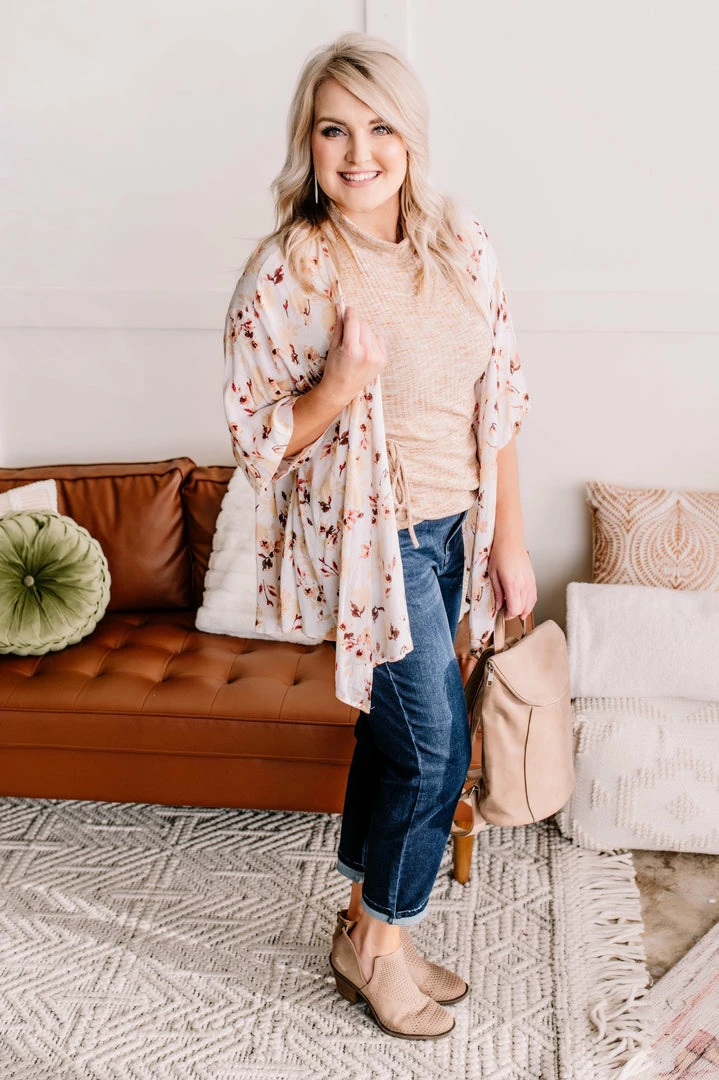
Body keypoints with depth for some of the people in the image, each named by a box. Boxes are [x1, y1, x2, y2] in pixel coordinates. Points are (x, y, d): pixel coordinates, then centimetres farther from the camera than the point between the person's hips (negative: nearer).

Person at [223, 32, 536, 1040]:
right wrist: (338, 389, -27)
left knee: (393, 731, 17)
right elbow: (255, 438, -9)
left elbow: (501, 401, 5)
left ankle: (365, 925, 37)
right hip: (367, 538, -5)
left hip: (451, 529, 5)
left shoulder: (462, 245, 0)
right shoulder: (284, 271, -14)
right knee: (437, 751, -1)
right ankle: (382, 941, 26)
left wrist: (508, 538, 4)